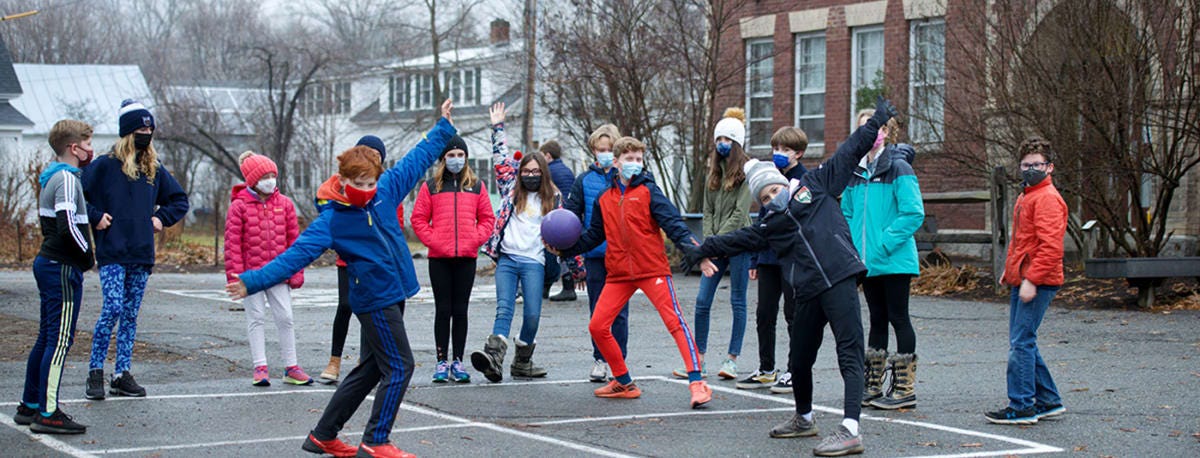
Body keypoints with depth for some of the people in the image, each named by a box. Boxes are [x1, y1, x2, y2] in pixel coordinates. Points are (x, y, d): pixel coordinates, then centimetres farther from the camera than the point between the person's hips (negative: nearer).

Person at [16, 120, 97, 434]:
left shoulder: (51, 177, 15)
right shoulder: (67, 179, -15)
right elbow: (68, 226, -26)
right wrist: (88, 258, -12)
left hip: (48, 264, 10)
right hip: (63, 269, -10)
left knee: (47, 338, 16)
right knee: (60, 340, -7)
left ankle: (29, 406, 22)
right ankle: (47, 414, -6)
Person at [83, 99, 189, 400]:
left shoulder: (154, 170, 13)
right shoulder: (105, 165, -3)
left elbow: (180, 200, 25)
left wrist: (161, 218, 11)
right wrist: (95, 217, -9)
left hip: (142, 255, 5)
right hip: (112, 254, -5)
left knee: (130, 315, 8)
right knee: (113, 310, -14)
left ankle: (123, 375, 12)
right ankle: (95, 373, -5)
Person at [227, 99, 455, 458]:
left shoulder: (386, 190, 4)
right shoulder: (331, 222, -13)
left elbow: (417, 159, 15)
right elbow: (295, 255, -19)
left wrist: (443, 127, 20)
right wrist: (253, 281, -29)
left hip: (393, 296, 7)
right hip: (376, 300, -7)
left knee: (370, 369, 14)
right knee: (399, 367, -9)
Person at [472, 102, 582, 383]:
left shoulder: (553, 198, 10)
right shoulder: (512, 190, 13)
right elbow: (501, 159, 17)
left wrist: (576, 267, 10)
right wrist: (497, 127, 17)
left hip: (534, 262, -1)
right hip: (507, 259, 1)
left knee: (532, 314, -7)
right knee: (504, 310, -13)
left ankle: (523, 363, 10)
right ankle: (494, 359, -29)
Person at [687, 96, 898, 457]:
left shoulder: (815, 186, 10)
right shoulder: (770, 225, 19)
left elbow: (849, 153, 12)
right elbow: (736, 240, 27)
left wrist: (876, 121, 13)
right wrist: (704, 250, 28)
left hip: (839, 281, -6)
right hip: (807, 292, 6)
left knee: (849, 354, -12)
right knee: (799, 359, 15)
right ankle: (804, 419, 39)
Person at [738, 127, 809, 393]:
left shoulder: (806, 181, -7)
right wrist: (754, 260, 16)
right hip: (769, 258, 7)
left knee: (794, 315, 1)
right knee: (764, 314, 9)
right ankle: (766, 370, 19)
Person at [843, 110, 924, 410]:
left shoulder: (899, 169, -10)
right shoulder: (855, 171, 11)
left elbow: (913, 214, -16)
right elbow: (847, 213, 19)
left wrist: (883, 245, -19)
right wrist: (852, 247, 3)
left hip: (894, 260, -7)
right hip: (866, 262, 7)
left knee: (898, 318, -1)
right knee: (877, 320, 14)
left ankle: (904, 389, 5)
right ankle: (873, 386, 20)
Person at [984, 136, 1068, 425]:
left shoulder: (1047, 198, -12)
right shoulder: (1026, 197, 20)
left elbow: (1051, 245, -20)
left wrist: (1031, 279, -24)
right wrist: (1010, 272, 22)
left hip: (1038, 282, -10)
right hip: (1021, 281, 10)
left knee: (1022, 342, -11)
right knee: (1021, 342, 13)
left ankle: (1022, 406, -9)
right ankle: (1049, 401, 20)